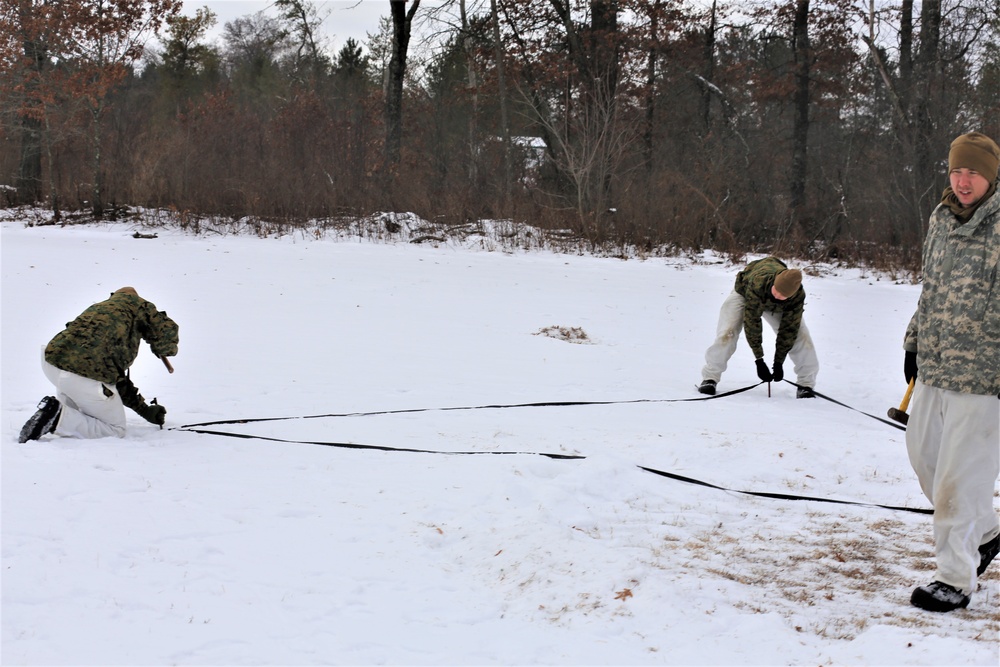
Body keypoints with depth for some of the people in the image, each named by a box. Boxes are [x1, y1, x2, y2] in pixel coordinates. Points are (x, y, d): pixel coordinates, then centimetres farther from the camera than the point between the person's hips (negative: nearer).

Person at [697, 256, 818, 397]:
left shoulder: (798, 296, -36)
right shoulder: (757, 282, -46)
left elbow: (788, 329, -25)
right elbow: (751, 322, -39)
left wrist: (778, 363, -24)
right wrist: (759, 360, -36)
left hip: (777, 307, 3)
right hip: (744, 294, -2)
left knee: (799, 334, -13)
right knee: (727, 333, -19)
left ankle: (806, 383, -1)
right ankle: (710, 377, -3)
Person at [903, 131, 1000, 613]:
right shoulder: (942, 220, 10)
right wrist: (914, 342, 23)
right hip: (933, 366, 8)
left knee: (959, 477, -4)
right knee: (924, 455, 19)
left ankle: (955, 580, 9)